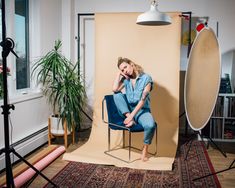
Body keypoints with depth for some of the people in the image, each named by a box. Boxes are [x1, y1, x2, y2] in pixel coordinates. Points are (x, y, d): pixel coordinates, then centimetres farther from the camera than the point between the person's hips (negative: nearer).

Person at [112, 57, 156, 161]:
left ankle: (145, 148, -8)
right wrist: (119, 73, -6)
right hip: (127, 110, 4)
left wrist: (132, 115, -25)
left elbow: (143, 100, -17)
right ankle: (130, 120, -21)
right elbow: (115, 89, -14)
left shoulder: (146, 78, -9)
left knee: (150, 125, -35)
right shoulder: (126, 79, 5)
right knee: (117, 94, -20)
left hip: (142, 110, -3)